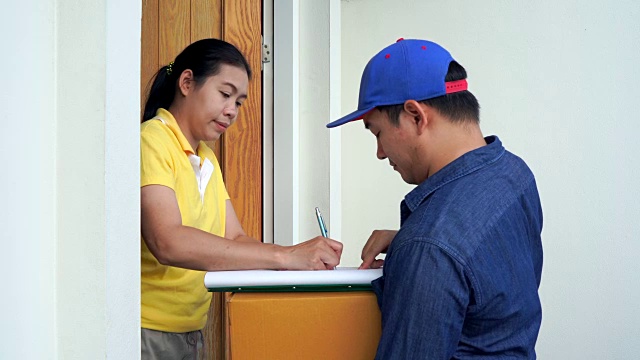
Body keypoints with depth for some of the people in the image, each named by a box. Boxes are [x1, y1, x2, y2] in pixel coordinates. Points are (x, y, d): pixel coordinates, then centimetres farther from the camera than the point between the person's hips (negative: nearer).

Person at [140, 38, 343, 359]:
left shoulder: (207, 159, 16)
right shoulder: (152, 141, -13)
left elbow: (234, 240, 5)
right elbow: (168, 242, -28)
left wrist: (305, 257, -14)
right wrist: (283, 256, -30)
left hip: (191, 330, 8)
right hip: (148, 331, -8)